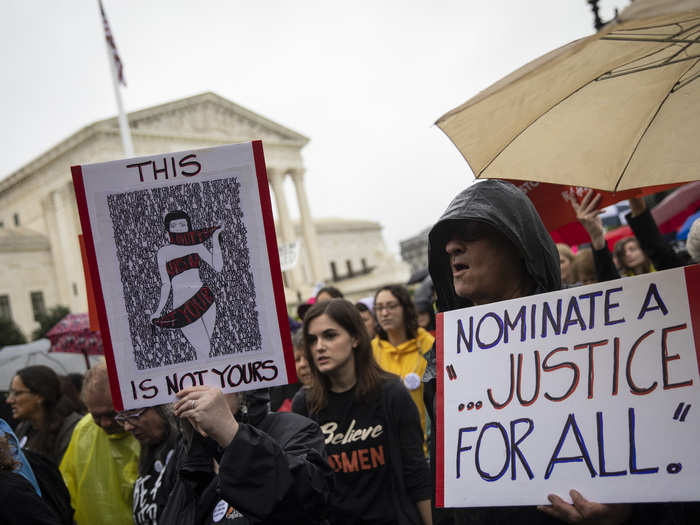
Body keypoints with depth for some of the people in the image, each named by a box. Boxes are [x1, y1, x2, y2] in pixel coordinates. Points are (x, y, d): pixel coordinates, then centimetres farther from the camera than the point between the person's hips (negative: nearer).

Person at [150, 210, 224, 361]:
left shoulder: (196, 245, 10)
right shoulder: (164, 252, 4)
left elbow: (217, 267, 2)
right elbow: (166, 284, 4)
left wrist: (215, 238, -1)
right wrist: (159, 311, -5)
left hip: (204, 298, 3)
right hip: (183, 304, -3)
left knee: (205, 348, 5)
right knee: (203, 350, -11)